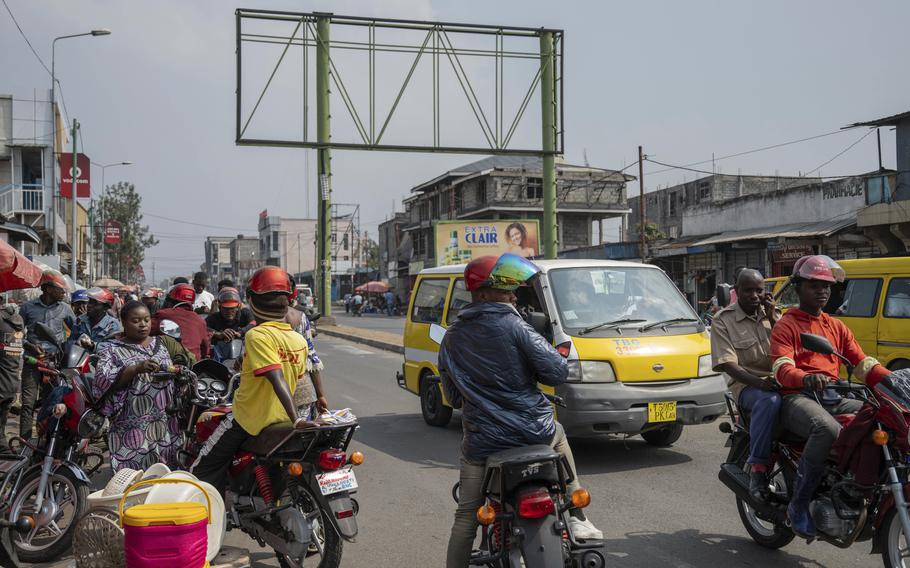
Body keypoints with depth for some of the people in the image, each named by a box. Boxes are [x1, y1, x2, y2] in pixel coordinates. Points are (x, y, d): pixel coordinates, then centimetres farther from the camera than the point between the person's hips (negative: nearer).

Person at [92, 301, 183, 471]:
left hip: (165, 424, 5)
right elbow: (102, 380, -16)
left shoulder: (158, 344, 15)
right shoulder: (111, 349, -1)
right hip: (132, 427, -5)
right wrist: (136, 369, -27)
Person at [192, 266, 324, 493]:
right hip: (280, 417, 8)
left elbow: (277, 378, -30)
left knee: (202, 472, 3)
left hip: (249, 417, -7)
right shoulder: (299, 340, 0)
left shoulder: (257, 335, -21)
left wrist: (295, 419, -35)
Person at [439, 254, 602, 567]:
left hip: (480, 442, 2)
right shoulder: (513, 327, -11)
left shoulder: (451, 337, 4)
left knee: (466, 515, 15)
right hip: (533, 432, -2)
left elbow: (453, 397, 10)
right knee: (559, 436, 32)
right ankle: (576, 520, 32)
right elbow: (557, 372, -13)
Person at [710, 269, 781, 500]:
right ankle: (758, 468, -34)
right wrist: (759, 382, -23)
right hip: (747, 385, -4)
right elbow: (728, 364, -8)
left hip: (779, 380, 4)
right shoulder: (723, 320, 3)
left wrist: (772, 319, -2)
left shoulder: (773, 314, 18)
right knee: (768, 401, -38)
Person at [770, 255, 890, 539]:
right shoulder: (786, 325, 5)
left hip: (832, 397, 6)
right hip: (797, 397, -6)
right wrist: (806, 378, -34)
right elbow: (782, 368, -11)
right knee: (828, 429, -37)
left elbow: (862, 364, 18)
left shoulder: (837, 327, 26)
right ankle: (798, 505, -26)